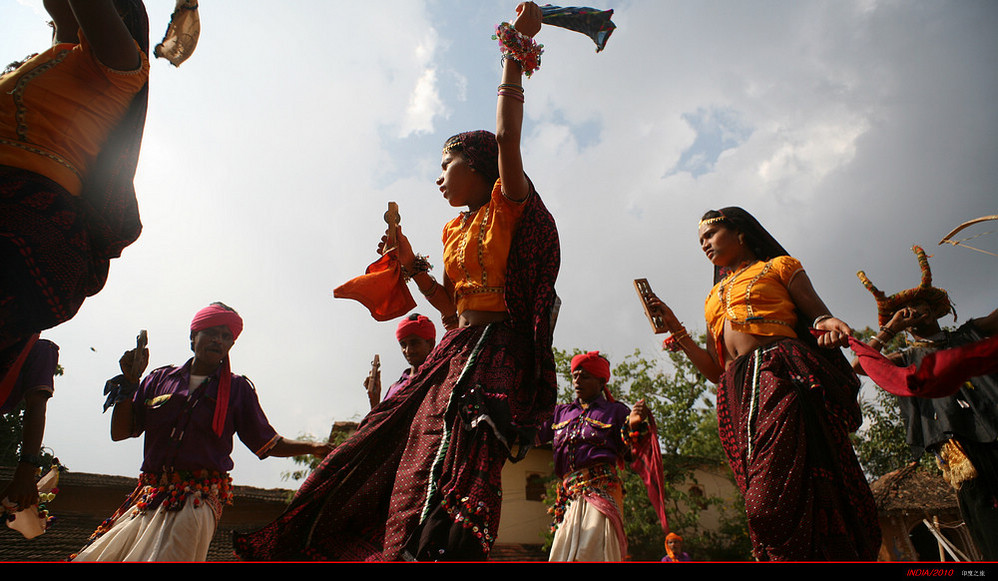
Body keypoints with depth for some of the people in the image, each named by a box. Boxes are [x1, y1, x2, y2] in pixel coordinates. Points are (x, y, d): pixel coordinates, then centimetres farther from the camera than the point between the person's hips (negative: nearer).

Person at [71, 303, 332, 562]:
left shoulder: (237, 389, 7)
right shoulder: (160, 379, 13)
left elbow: (268, 443, 8)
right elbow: (119, 432, 12)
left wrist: (312, 447, -5)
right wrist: (130, 381, 4)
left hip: (198, 500, -3)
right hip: (149, 497, 4)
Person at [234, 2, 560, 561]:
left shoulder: (509, 204, 2)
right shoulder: (455, 229, 22)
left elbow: (507, 137, -15)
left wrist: (516, 55, -12)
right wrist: (412, 265, 16)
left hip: (496, 347, -8)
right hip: (457, 346, 9)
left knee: (449, 461, -24)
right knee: (389, 441, 9)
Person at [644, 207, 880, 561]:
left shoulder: (778, 266, 18)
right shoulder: (714, 298, 30)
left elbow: (820, 316, 8)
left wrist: (827, 324, -16)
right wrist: (675, 329, 16)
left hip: (784, 376, -5)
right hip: (737, 396, 5)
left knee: (774, 504, -21)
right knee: (766, 505, -5)